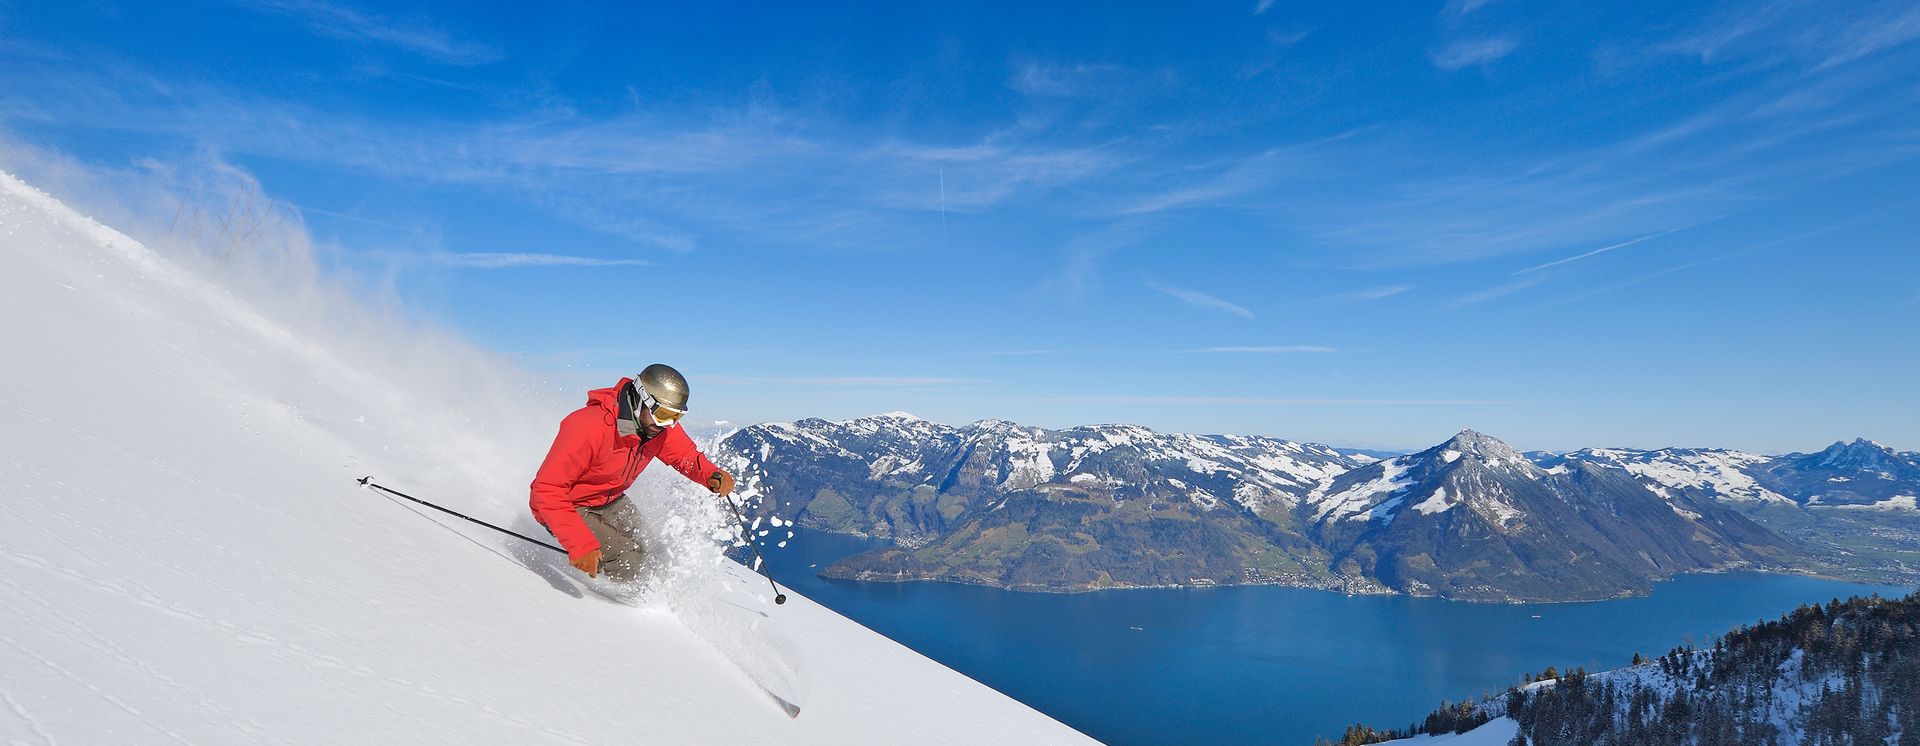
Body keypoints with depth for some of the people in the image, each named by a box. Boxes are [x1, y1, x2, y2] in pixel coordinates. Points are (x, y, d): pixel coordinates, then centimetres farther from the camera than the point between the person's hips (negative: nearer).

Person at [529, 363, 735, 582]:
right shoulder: (590, 428, -34)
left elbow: (687, 456, 3)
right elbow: (548, 490, -32)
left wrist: (713, 475, -21)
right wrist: (580, 545, -41)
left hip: (609, 502, 7)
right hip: (567, 506, -7)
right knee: (629, 562, -21)